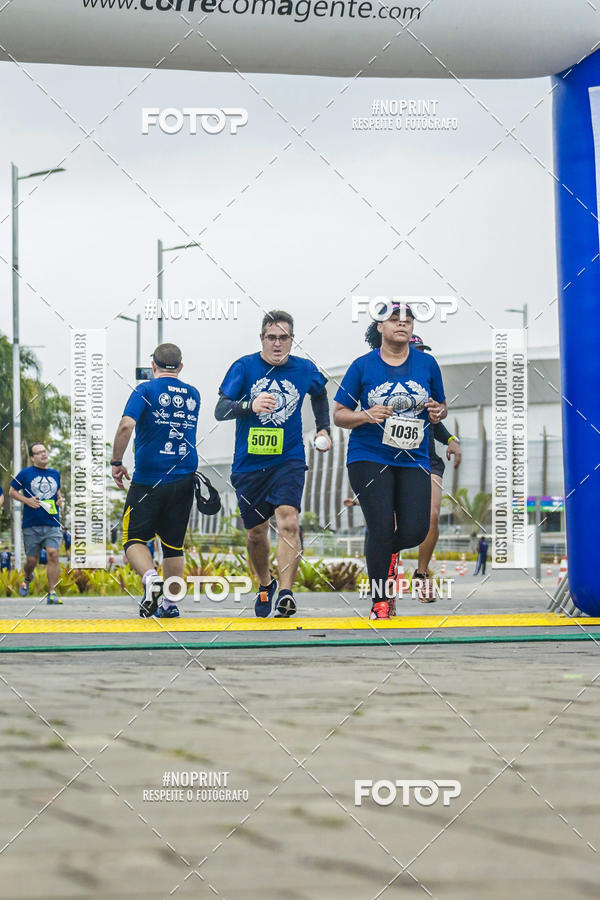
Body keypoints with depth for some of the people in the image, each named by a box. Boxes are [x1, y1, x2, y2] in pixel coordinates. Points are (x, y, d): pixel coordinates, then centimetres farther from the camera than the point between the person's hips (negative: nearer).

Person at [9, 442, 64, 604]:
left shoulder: (55, 473, 13)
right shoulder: (25, 473, 1)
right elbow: (12, 492, 7)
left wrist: (59, 499, 9)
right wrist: (27, 500, -8)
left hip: (52, 524, 2)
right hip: (31, 524, -2)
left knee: (53, 554, -16)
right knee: (31, 560, 5)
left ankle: (52, 593, -13)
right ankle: (27, 579, 40)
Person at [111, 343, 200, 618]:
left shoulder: (146, 390, -5)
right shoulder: (193, 395, 10)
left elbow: (126, 425, -17)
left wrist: (116, 462, -8)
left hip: (148, 480, -4)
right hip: (184, 480, 4)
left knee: (134, 539, 3)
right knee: (173, 543, 13)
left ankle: (151, 577, -24)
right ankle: (170, 603, 12)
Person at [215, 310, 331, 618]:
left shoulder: (304, 369, 2)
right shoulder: (244, 367, -6)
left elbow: (319, 394, 26)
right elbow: (220, 411, -14)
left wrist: (323, 429, 17)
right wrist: (250, 405, -31)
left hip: (289, 459, -1)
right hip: (249, 463, 1)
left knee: (288, 521, -22)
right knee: (256, 532, 11)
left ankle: (285, 594, -26)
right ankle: (265, 585, 37)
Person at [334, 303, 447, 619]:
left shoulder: (426, 364, 7)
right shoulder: (363, 366, 0)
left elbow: (440, 407, 19)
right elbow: (339, 414, 3)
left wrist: (438, 412, -5)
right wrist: (367, 416, -16)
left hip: (413, 459, 3)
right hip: (369, 458, -3)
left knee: (415, 532, -7)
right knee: (382, 528, -12)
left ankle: (378, 553, 30)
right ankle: (379, 602, 4)